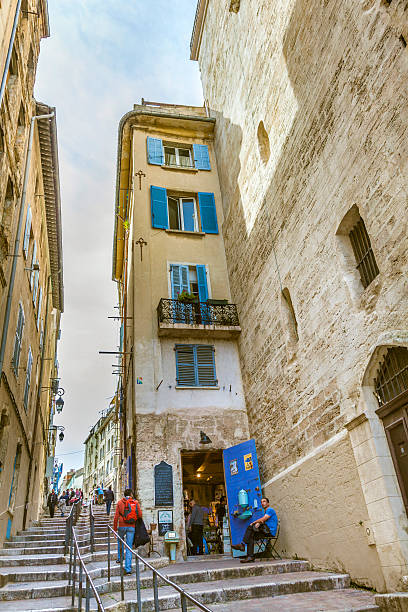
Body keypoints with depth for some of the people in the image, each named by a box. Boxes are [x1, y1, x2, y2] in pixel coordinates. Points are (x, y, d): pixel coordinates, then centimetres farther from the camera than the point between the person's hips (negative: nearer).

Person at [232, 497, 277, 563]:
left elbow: (263, 519, -12)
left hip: (270, 531, -8)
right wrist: (257, 523, -7)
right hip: (266, 531, 8)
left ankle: (242, 545, -17)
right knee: (251, 536, -13)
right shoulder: (265, 512, 27)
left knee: (250, 527, -19)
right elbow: (262, 521, 15)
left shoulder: (270, 510, -3)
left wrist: (253, 522, -2)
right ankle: (250, 557, -20)